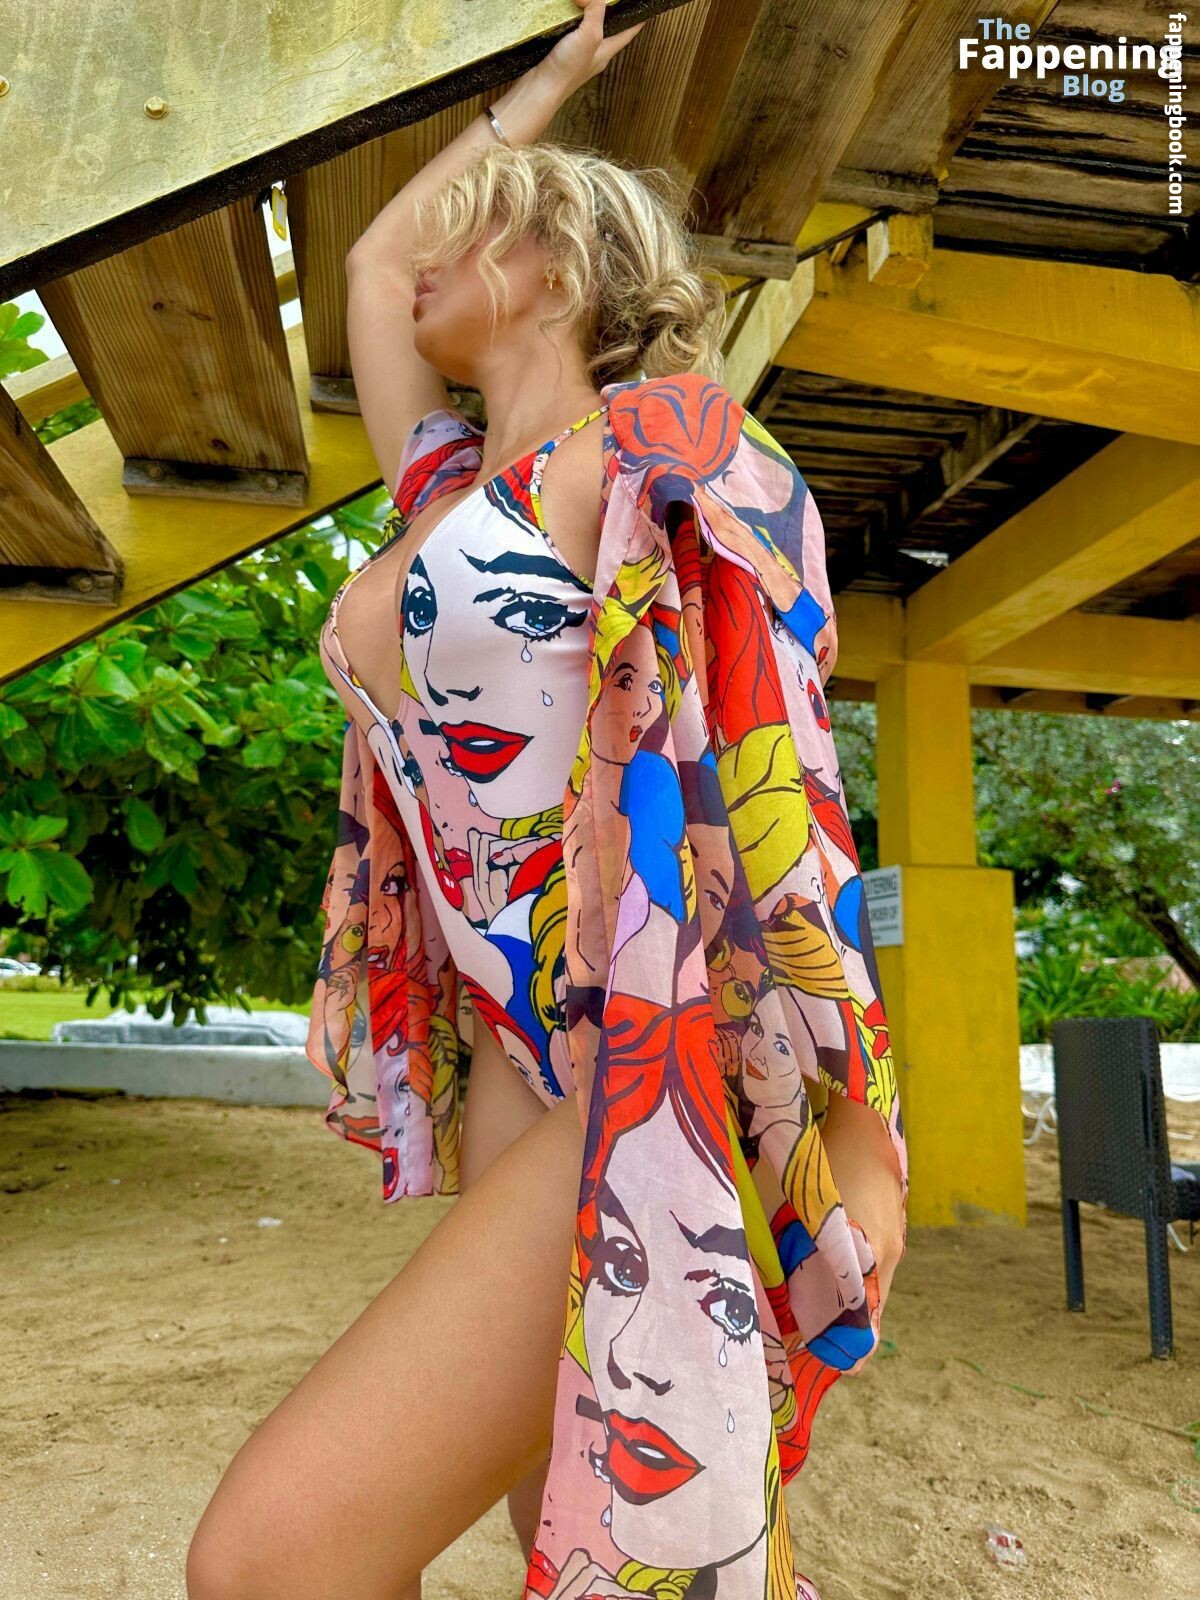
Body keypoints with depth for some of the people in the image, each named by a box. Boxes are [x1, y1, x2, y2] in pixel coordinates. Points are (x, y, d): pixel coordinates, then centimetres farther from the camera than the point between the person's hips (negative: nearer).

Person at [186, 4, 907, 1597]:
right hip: (519, 1076, 7)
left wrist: (856, 1134, -11)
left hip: (663, 1077, -7)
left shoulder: (645, 453, -4)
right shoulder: (441, 483, 16)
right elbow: (370, 256, 32)